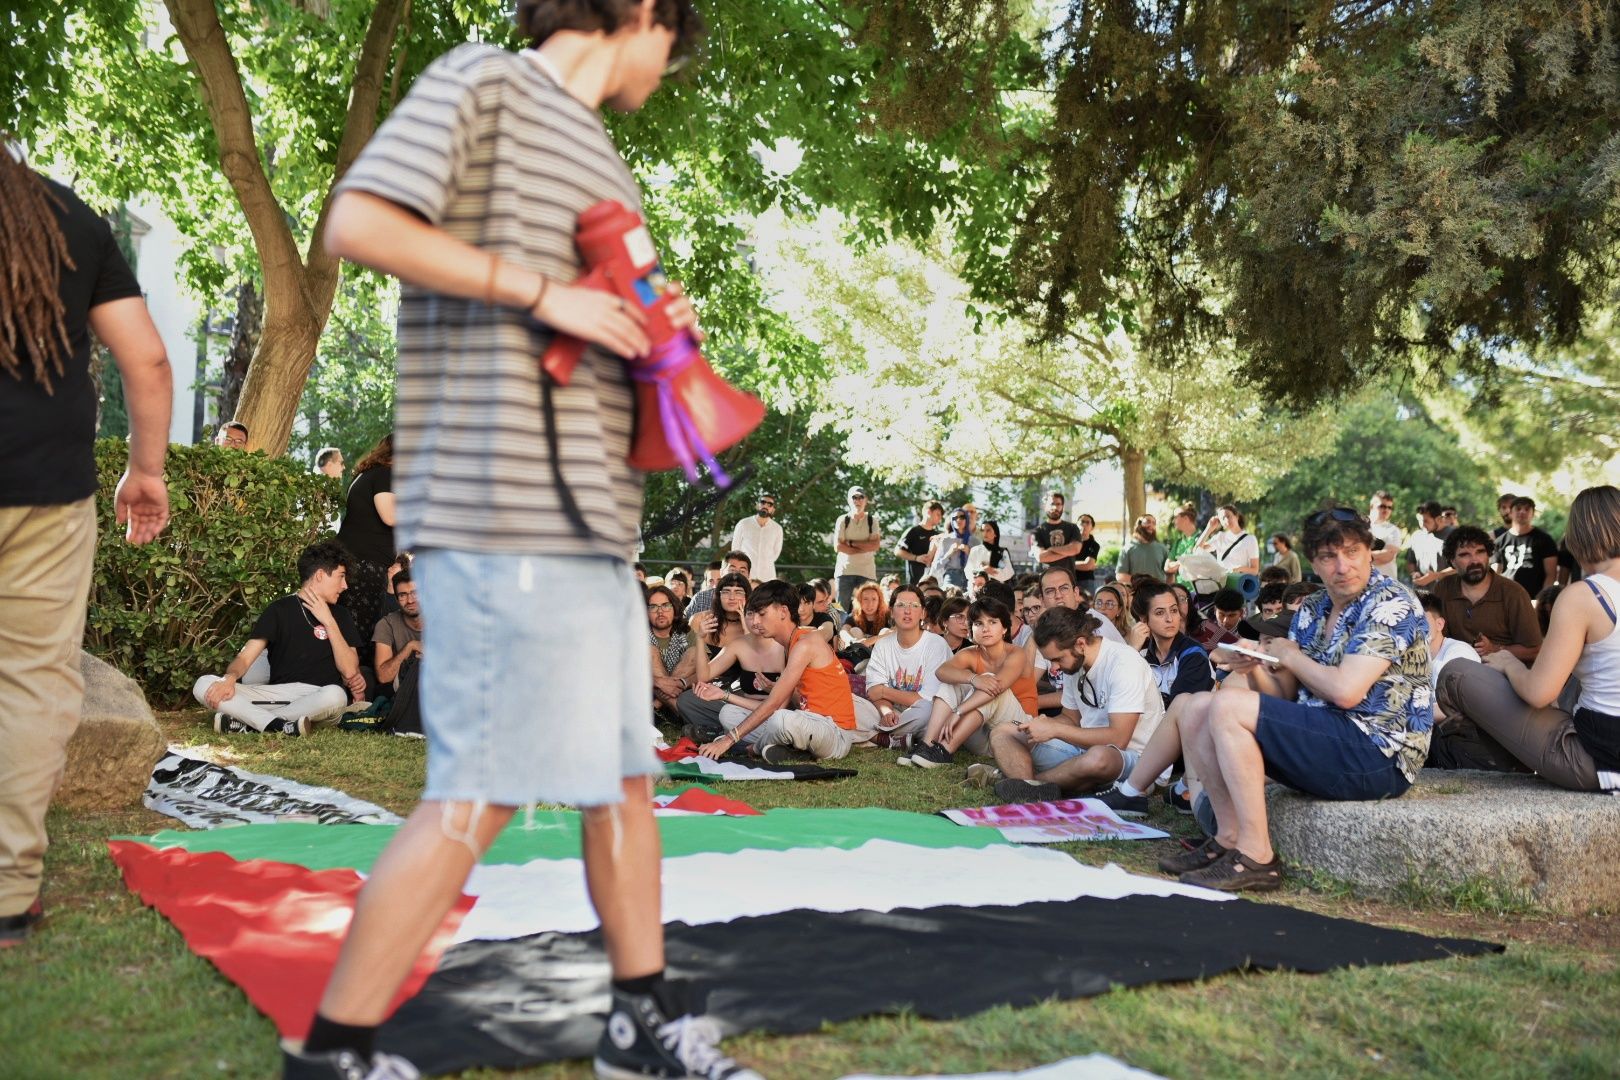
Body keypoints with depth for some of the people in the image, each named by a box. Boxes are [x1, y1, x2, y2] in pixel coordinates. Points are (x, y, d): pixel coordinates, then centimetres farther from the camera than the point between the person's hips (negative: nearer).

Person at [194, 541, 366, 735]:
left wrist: (328, 621, -5)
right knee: (203, 685, -19)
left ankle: (245, 722, -26)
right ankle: (280, 726, -35)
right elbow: (245, 657, 3)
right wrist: (230, 678, -20)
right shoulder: (279, 610, 11)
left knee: (335, 695, -39)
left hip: (316, 697, -1)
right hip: (277, 693, 1)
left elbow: (349, 671, 0)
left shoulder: (340, 615, 12)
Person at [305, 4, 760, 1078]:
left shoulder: (606, 162, 25)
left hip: (593, 515, 10)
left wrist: (654, 327, 10)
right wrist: (546, 293, -14)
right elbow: (358, 225, -13)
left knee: (625, 772, 14)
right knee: (483, 790, -8)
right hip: (504, 511, -9)